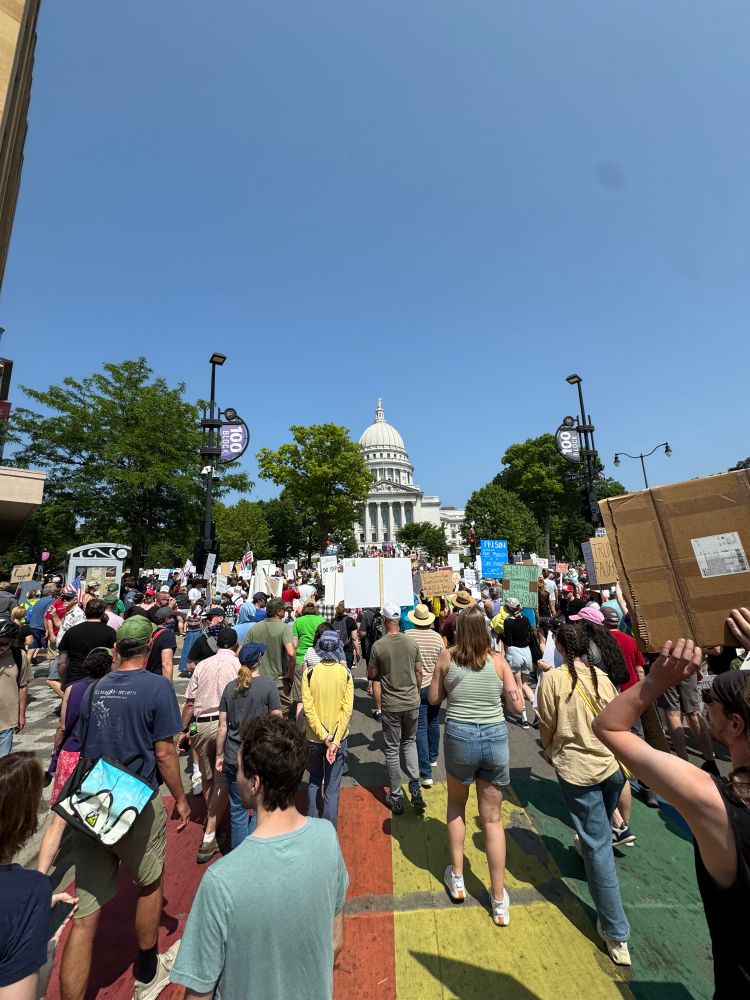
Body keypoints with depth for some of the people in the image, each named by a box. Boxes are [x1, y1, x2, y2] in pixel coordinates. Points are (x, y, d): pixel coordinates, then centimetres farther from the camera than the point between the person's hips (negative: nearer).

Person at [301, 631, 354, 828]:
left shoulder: (310, 672, -12)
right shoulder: (344, 672, -12)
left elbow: (308, 708, -15)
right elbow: (347, 709, -14)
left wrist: (324, 736, -11)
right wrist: (335, 740, -11)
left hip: (314, 737, 1)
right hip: (338, 736, -1)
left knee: (315, 781, 25)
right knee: (332, 786, 15)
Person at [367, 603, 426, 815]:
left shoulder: (378, 646, -15)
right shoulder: (412, 642, -7)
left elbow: (371, 676, -5)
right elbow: (419, 673, 2)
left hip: (391, 705, -2)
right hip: (412, 702, 3)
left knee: (392, 749, 13)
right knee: (410, 742, 23)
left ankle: (396, 798, 24)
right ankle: (415, 787, 12)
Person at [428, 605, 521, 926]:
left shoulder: (447, 657, -7)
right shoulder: (498, 659, -5)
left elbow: (433, 699, 2)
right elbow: (517, 705, 0)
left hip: (459, 736, -1)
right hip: (496, 736, 1)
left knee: (456, 804, 28)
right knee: (492, 818, 20)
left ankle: (457, 878, 38)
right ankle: (499, 901, 32)